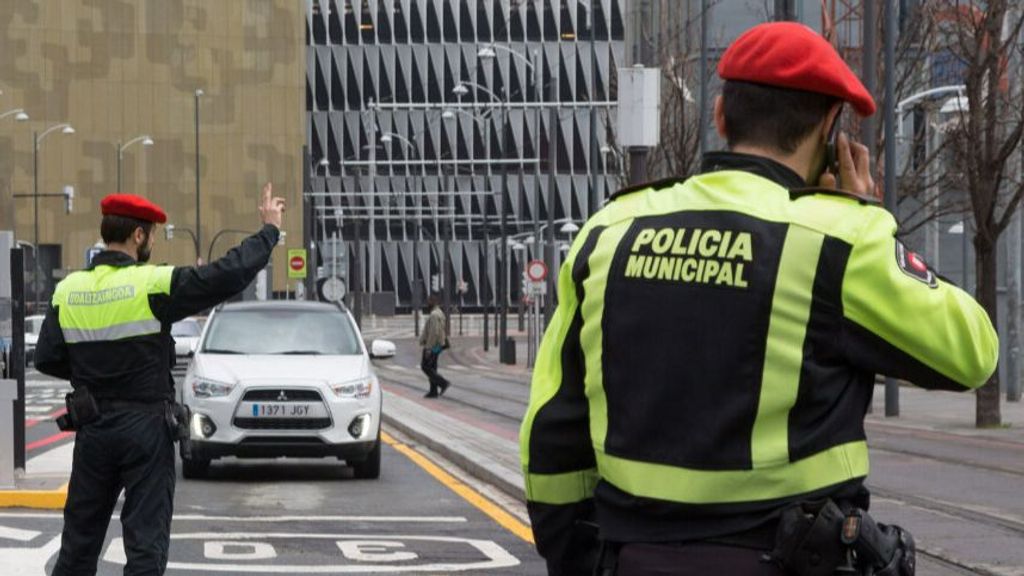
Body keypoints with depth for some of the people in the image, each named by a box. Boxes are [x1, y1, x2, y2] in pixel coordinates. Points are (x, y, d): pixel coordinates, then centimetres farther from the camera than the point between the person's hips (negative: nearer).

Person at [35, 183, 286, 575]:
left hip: (92, 428, 4)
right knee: (146, 542, 0)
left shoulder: (68, 291, -1)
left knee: (79, 538, 14)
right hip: (146, 428, -4)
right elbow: (231, 274, -16)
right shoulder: (153, 285, -14)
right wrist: (269, 229, -3)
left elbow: (47, 359, 1)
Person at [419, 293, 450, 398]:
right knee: (431, 367, 11)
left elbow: (434, 332, -25)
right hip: (437, 345, 10)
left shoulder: (434, 315, -19)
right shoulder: (439, 313, 14)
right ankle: (433, 391, 11)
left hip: (432, 345, -10)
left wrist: (428, 348, -24)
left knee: (425, 366, -6)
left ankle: (443, 382, -12)